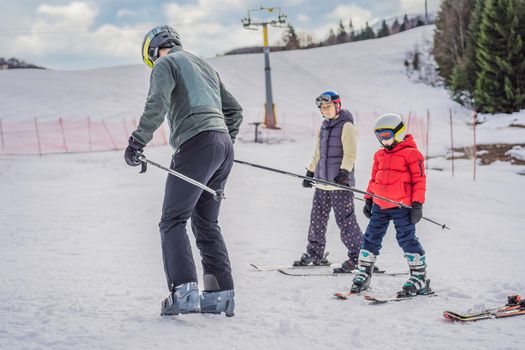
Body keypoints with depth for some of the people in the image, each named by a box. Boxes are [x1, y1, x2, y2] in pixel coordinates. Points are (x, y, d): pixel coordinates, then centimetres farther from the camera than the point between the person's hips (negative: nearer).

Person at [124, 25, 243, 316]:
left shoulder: (165, 63, 5)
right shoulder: (205, 66, 30)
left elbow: (157, 106, -13)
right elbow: (234, 110, 29)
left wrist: (136, 143, -11)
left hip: (196, 143, -8)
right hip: (224, 146, 8)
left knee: (173, 220, -8)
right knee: (206, 223, 14)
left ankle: (184, 291, -21)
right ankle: (221, 293, 9)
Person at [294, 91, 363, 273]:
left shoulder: (346, 126, -6)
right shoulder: (324, 127, 17)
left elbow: (350, 154, -13)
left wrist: (344, 172, -24)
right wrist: (310, 173, 22)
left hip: (340, 182, -8)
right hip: (322, 181, 8)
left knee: (345, 220, -8)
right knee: (317, 217, 11)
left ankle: (357, 256, -2)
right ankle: (315, 253, 21)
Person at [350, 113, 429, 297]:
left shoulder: (411, 153, -5)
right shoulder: (380, 155, 15)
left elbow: (419, 179, -7)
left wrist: (417, 204, -12)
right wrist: (368, 200, 18)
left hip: (402, 206, -6)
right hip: (379, 205, 6)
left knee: (407, 239, -6)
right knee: (371, 238, 9)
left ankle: (419, 277, 3)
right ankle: (364, 273, 19)